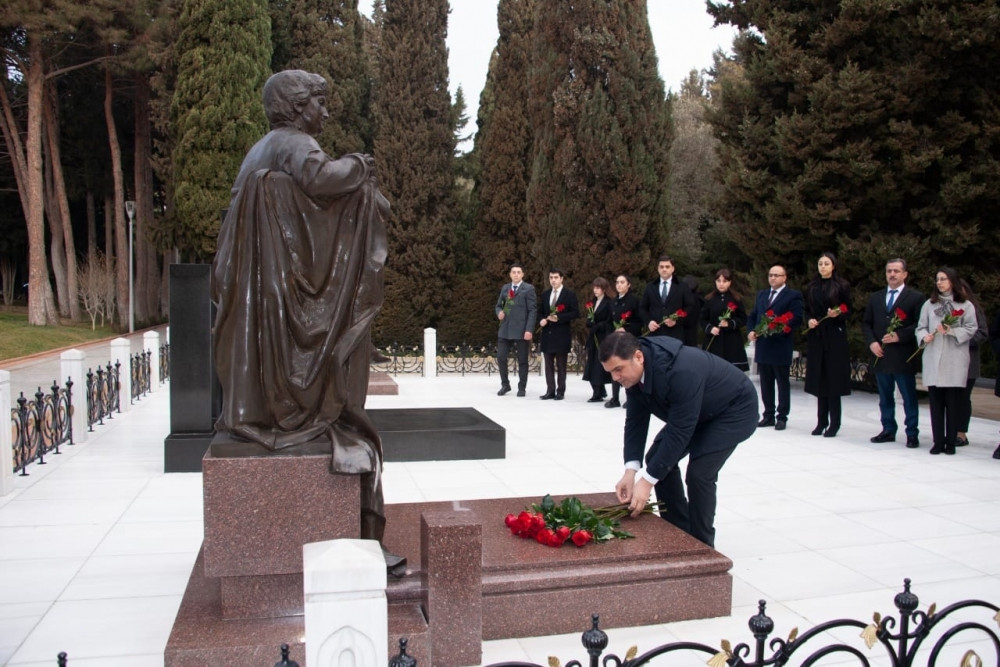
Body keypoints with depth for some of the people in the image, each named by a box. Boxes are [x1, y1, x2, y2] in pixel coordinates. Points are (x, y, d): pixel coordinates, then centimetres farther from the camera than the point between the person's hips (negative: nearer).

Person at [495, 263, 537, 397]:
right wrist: (499, 312, -5)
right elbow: (499, 305, 20)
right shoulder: (504, 288, 14)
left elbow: (532, 310, -7)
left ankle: (522, 388, 13)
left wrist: (529, 330, -15)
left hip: (521, 330, -4)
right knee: (500, 357, 2)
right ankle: (505, 385, 17)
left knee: (522, 360, 3)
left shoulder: (529, 289, -2)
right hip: (505, 329, 4)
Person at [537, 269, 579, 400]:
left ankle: (560, 391, 7)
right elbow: (540, 311, 19)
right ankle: (550, 391, 11)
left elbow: (575, 313, -8)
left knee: (561, 365, 1)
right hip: (547, 334, 5)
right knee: (548, 364, 6)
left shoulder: (569, 294, -3)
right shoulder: (545, 294, 14)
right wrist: (541, 320, -3)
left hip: (561, 335, -5)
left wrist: (559, 318, -17)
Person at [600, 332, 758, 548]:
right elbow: (635, 421, -12)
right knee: (658, 459, 0)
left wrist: (647, 480, -36)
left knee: (699, 472, -20)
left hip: (735, 409, -8)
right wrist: (631, 469, -24)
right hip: (697, 410, 8)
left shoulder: (681, 371, -41)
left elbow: (679, 432, -38)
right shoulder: (633, 372, -16)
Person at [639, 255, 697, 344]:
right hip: (655, 333, 2)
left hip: (676, 334, -2)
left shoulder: (683, 287, 8)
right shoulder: (650, 287, 15)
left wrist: (677, 320, -11)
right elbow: (642, 307, 15)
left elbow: (690, 307, 2)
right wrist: (648, 321, -3)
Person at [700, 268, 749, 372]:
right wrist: (710, 328, -12)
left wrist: (730, 324, -13)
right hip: (713, 342, 1)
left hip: (732, 342, -1)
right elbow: (703, 319, 7)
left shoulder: (737, 299, 2)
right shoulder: (709, 299, 3)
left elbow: (743, 319, 3)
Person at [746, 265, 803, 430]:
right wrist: (751, 331, 1)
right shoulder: (761, 294, 19)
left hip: (781, 347, -6)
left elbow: (796, 319, -11)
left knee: (782, 383, 2)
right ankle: (768, 415, 17)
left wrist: (779, 328, -21)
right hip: (762, 346, 6)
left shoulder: (793, 295, -1)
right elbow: (752, 316, 19)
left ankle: (782, 417, 8)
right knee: (766, 383, 10)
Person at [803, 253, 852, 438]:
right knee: (819, 379, 5)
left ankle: (834, 423, 2)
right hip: (815, 337, 4)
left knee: (833, 379, -4)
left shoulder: (841, 286, 0)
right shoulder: (812, 287, 12)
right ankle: (821, 422, 11)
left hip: (835, 337, -4)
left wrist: (838, 314, -20)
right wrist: (809, 320, -6)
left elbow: (849, 311, 0)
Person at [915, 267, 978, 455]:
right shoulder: (929, 304, 13)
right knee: (936, 402, 3)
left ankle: (950, 442, 8)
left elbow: (970, 330, 0)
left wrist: (951, 331, -15)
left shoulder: (966, 305, 4)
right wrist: (925, 336, -9)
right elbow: (921, 327, 11)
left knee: (952, 403, 0)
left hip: (955, 361, -2)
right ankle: (938, 441, 8)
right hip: (933, 360, 2)